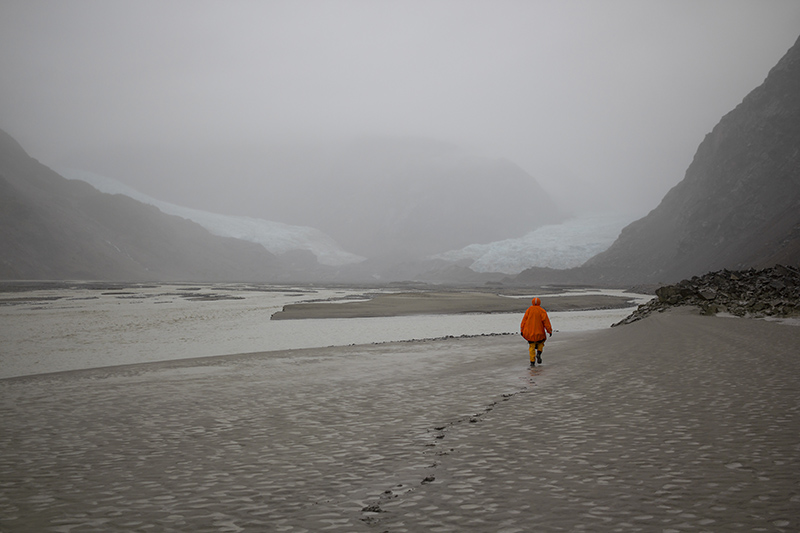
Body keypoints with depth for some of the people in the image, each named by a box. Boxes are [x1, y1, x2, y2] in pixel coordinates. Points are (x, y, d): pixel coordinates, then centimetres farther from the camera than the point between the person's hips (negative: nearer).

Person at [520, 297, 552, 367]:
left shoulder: (529, 310, 3)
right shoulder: (542, 311, -4)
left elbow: (524, 320, 3)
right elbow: (546, 321, -6)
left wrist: (522, 330, 8)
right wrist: (550, 331, -1)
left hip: (529, 332, 2)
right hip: (539, 332, -2)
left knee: (532, 346, 8)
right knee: (541, 342, 25)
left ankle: (532, 361, -1)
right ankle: (539, 353, 2)